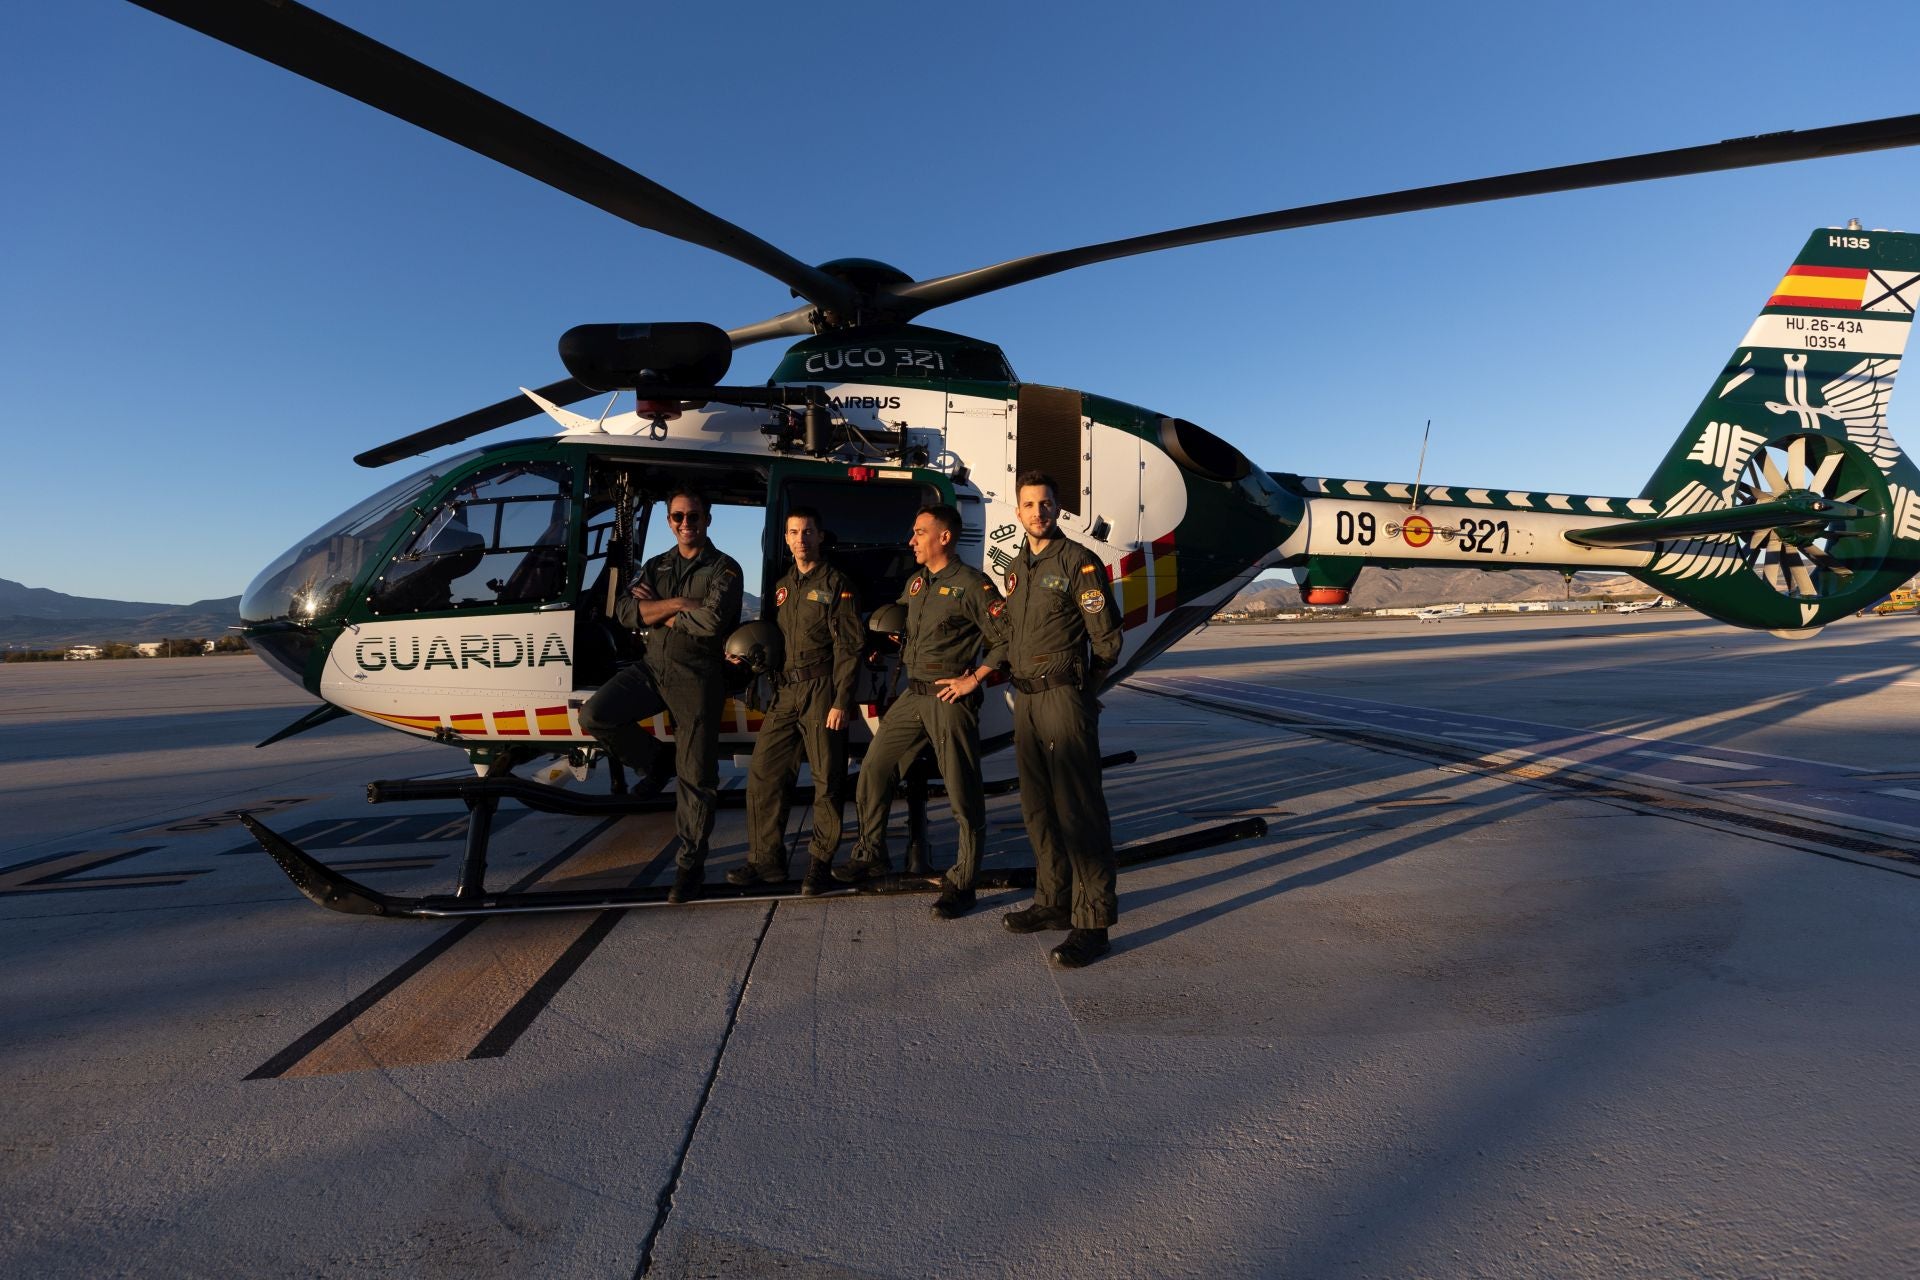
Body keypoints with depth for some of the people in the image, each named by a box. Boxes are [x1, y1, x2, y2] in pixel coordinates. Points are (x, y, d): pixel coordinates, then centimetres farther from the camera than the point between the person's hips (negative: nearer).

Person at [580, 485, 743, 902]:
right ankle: (657, 761, 10)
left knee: (696, 777, -1)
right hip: (652, 669, 5)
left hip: (696, 680, -5)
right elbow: (624, 611, -2)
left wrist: (658, 611, -7)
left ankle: (691, 863, 12)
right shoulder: (656, 566, 13)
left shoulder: (724, 569, -4)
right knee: (594, 716, -16)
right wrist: (678, 604, -14)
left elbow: (713, 621, -21)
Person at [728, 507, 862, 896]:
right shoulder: (781, 587, 18)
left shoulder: (835, 584, -1)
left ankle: (820, 862, 11)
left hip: (821, 692, -6)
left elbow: (848, 648, -7)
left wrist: (841, 702, -14)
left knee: (827, 780, 0)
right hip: (785, 694, 6)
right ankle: (767, 860, 15)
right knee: (763, 775, 4)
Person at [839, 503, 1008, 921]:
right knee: (873, 771, 11)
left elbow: (1006, 638, -14)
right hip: (912, 697, 8)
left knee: (963, 794, -1)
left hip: (950, 699, -8)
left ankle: (960, 884, 9)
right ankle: (871, 855, 29)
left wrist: (974, 678, -14)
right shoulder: (915, 582, 14)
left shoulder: (971, 584, -10)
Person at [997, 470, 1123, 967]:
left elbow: (1106, 638, -7)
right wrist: (1020, 676, 14)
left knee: (1079, 809, -6)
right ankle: (1053, 902, 25)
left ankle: (1092, 922, 0)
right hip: (1026, 699, 8)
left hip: (1065, 697, -8)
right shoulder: (1015, 568, 16)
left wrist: (1078, 682, 4)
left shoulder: (1079, 562, -7)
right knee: (1038, 808, 13)